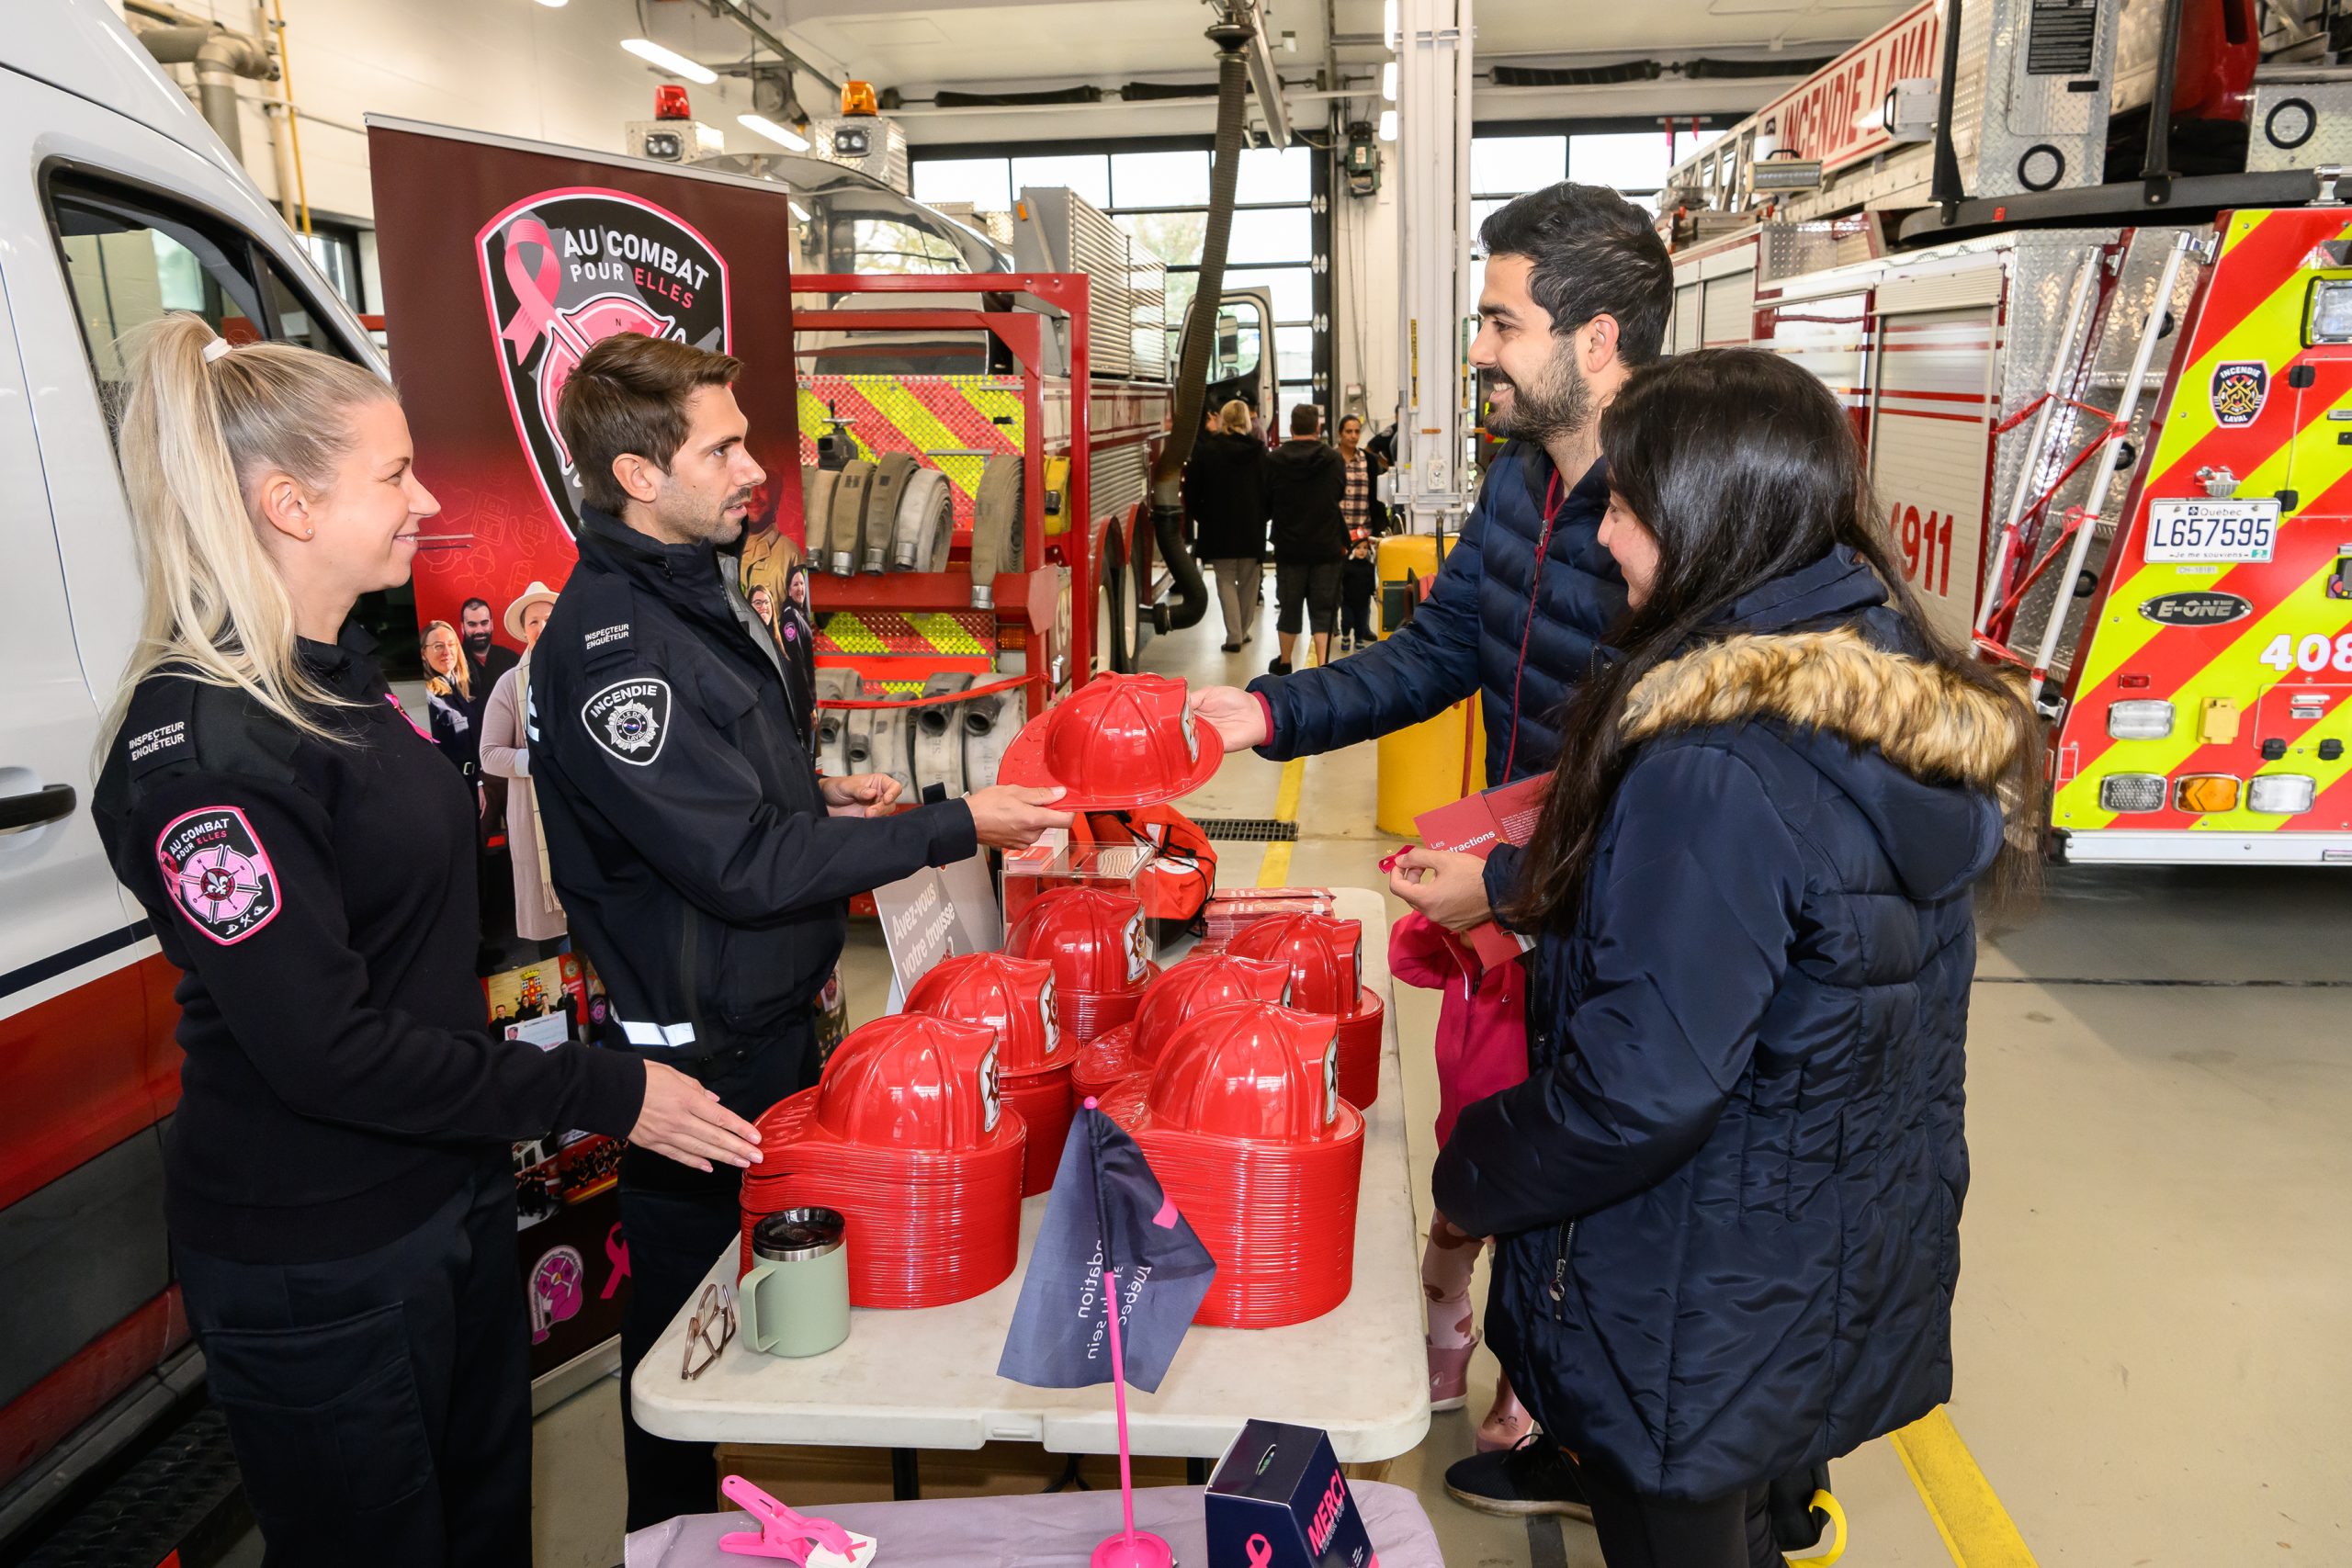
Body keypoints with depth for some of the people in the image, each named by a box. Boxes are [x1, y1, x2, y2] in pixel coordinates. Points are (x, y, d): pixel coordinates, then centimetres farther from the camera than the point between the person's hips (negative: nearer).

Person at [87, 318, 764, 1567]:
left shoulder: (337, 674, 5)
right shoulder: (200, 742, -25)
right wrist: (601, 1095, -22)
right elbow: (323, 1050, -26)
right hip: (316, 1266, -8)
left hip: (452, 1191, 8)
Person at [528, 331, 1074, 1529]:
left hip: (771, 1016, 10)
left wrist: (816, 795, 4)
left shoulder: (696, 588, 8)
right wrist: (955, 828, -24)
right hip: (699, 1051, -10)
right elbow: (741, 865, -26)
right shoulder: (608, 641, -24)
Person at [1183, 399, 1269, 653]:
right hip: (1253, 528, 2)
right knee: (1248, 582, 15)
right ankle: (1244, 630, 24)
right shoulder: (1260, 451, -4)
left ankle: (1234, 635, -4)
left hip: (1219, 527, -2)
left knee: (1226, 581, 4)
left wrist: (1201, 517, 12)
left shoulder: (1206, 449, -7)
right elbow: (1269, 489, 1)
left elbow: (1192, 490, -2)